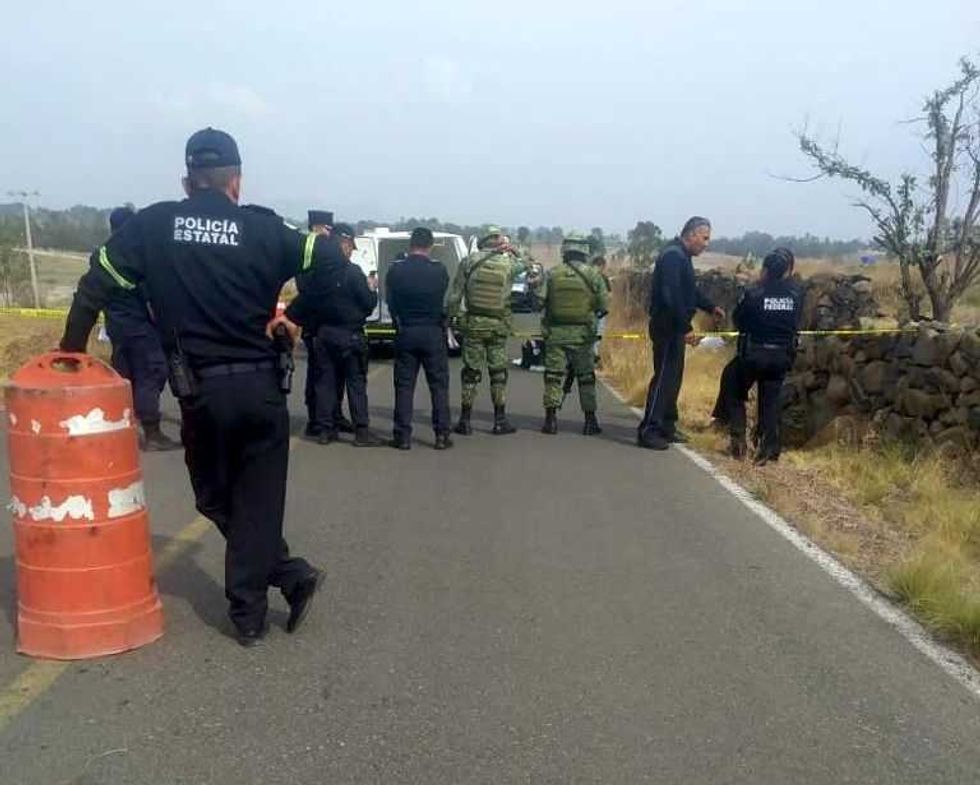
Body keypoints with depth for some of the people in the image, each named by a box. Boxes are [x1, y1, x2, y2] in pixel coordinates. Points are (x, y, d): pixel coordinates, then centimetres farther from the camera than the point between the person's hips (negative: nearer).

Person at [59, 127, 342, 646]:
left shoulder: (153, 225, 1)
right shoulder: (262, 229, -3)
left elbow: (97, 283, 2)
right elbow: (330, 264, -4)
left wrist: (71, 348, 14)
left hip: (200, 391, 0)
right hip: (261, 386, 0)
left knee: (217, 500, 18)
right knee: (258, 500, 12)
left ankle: (291, 575, 14)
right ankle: (248, 613, 16)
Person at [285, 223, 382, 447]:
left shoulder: (317, 272, 5)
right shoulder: (352, 272, -13)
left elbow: (303, 302, 10)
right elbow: (369, 303, -10)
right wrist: (371, 289, 9)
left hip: (324, 334, 5)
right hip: (349, 335, -5)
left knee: (325, 381, 10)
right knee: (356, 383, 0)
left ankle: (324, 429, 14)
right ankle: (361, 432, -1)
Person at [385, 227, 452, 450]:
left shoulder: (395, 270, -5)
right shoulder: (439, 269, -7)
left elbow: (391, 302, 3)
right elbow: (443, 299, 4)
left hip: (405, 332, 1)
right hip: (433, 332, -1)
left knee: (404, 385, 6)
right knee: (439, 385, 7)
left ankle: (403, 436, 6)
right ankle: (442, 435, 6)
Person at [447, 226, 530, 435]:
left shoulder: (469, 261, -5)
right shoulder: (508, 264, -4)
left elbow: (455, 294, -3)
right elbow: (523, 265, 21)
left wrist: (452, 317, 6)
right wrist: (512, 252, 13)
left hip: (473, 324, 0)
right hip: (498, 326, 0)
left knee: (471, 373, 6)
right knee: (498, 373, 9)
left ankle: (465, 421, 9)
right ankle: (500, 421, 12)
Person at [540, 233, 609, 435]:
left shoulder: (551, 274, -2)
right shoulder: (593, 275, -3)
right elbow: (604, 305, -2)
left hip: (555, 333, 0)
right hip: (583, 334, 0)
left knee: (553, 376, 7)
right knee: (586, 378, 9)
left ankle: (550, 419, 5)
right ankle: (590, 420, 12)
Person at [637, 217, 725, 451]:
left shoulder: (682, 256, 16)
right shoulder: (673, 256, -17)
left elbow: (689, 291, 28)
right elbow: (671, 297, -26)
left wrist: (711, 307, 19)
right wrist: (685, 328, -26)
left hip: (675, 328, 11)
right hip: (667, 326, -11)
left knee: (673, 377, 15)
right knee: (664, 377, -9)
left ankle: (667, 427, 23)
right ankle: (648, 431, -6)